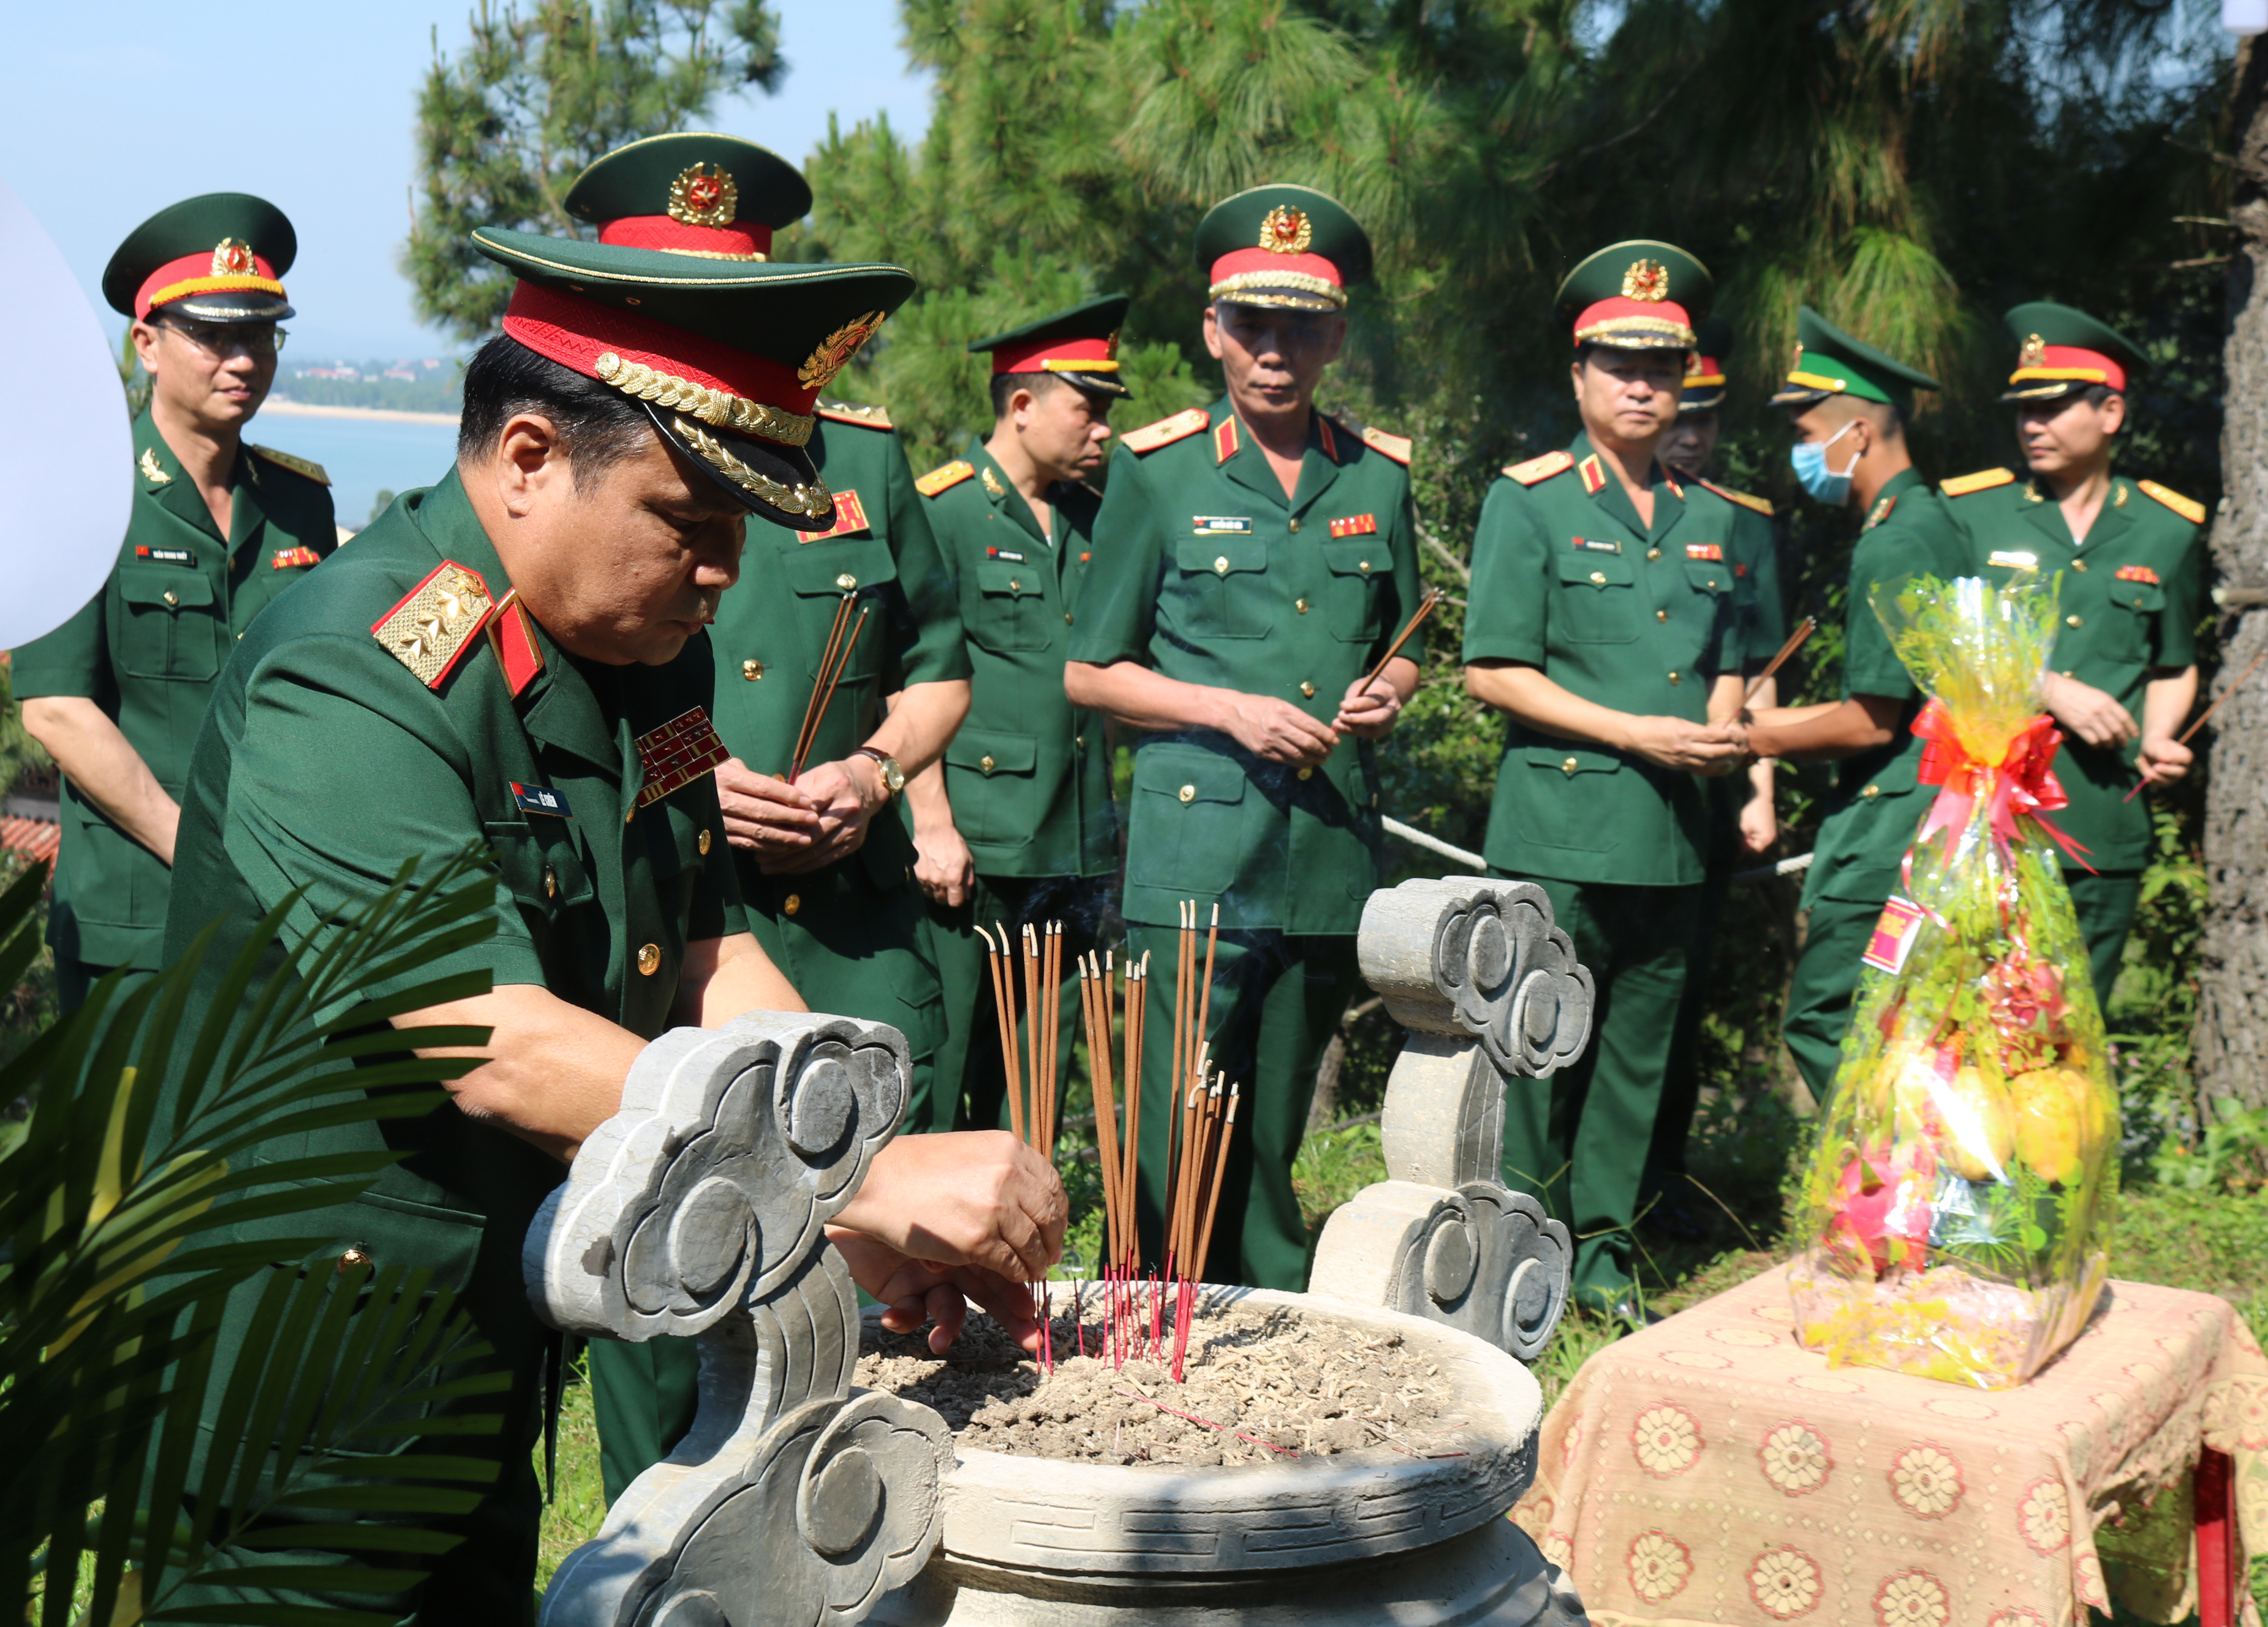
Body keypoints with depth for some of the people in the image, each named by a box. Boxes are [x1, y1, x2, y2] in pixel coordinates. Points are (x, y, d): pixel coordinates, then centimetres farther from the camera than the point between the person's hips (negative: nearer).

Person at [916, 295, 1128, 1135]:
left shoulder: (1092, 520, 15)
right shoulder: (939, 512, -5)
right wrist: (932, 826, -15)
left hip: (1075, 851, 6)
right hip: (972, 847, -6)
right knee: (941, 1078, -1)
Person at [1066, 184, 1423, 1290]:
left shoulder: (1379, 476, 12)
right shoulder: (1157, 470, 2)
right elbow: (1090, 673, 4)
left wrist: (1386, 691, 1)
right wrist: (1231, 710, -10)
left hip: (1333, 856, 3)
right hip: (1196, 855, -3)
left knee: (1273, 1143, 10)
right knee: (1179, 1145, -7)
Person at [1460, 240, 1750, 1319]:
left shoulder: (1708, 518, 16)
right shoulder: (1529, 501, 0)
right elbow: (1492, 671, -7)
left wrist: (1723, 733, 3)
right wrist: (1638, 733, -12)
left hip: (1674, 834, 5)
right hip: (1561, 827, -5)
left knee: (1640, 1050, 9)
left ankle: (1602, 1253, 20)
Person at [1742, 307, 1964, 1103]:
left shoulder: (1894, 545, -17)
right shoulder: (1929, 523, 14)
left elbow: (1871, 722, -18)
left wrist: (1766, 739, -2)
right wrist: (1777, 717, 19)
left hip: (1883, 840, -10)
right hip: (1919, 831, 10)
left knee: (1822, 1022, -5)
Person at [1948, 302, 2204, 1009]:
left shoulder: (2168, 531, 12)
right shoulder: (1969, 514, 5)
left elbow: (2174, 666, 22)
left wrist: (2157, 741, 1)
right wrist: (2053, 691, -11)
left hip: (2104, 833, 2)